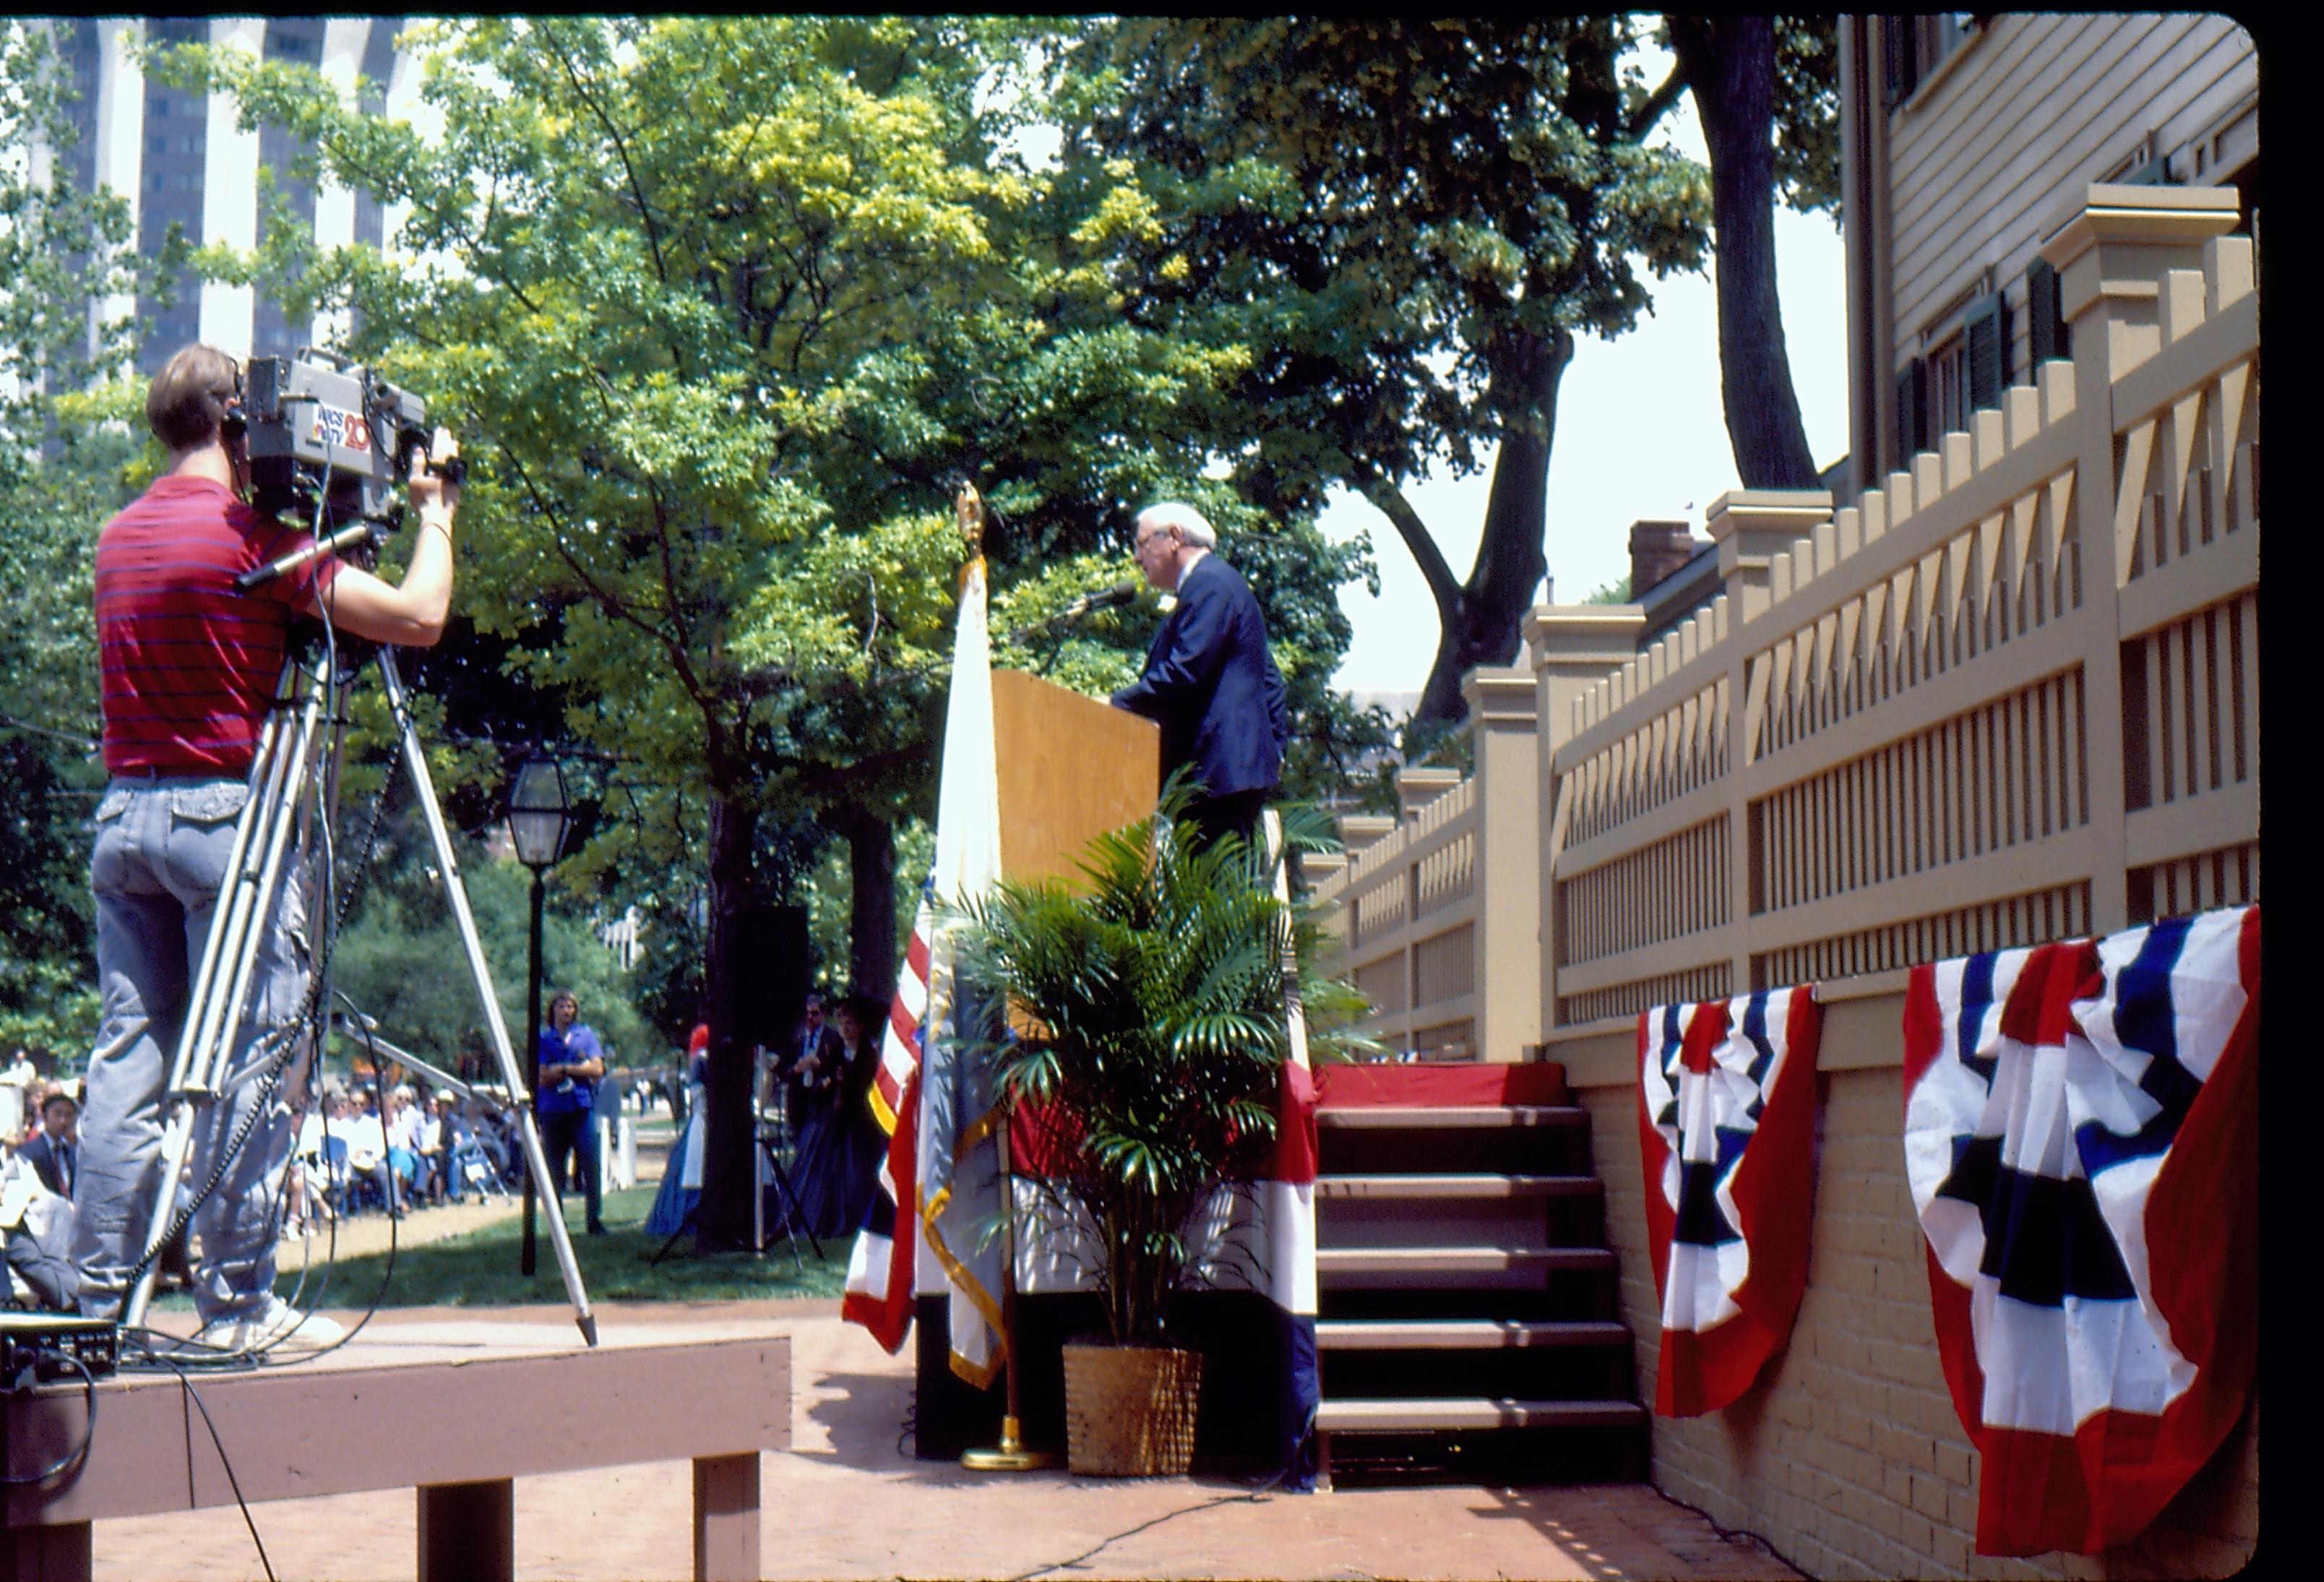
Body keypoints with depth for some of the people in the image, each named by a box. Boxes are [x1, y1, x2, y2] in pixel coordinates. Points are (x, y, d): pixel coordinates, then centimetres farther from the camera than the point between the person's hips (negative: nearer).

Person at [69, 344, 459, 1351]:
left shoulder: (118, 536, 13)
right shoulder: (250, 536, -10)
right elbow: (419, 618, -12)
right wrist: (434, 511, 3)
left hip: (121, 812, 7)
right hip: (221, 811, -7)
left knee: (126, 1057, 7)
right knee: (247, 1063, -3)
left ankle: (98, 1297, 7)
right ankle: (237, 1300, -1)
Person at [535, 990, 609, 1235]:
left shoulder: (586, 1035, 12)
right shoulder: (543, 1039, 8)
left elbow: (597, 1069, 0)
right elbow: (543, 1077, -3)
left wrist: (563, 1069, -6)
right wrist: (579, 1068, -4)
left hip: (582, 1107, 0)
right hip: (553, 1111, 0)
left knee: (590, 1164, -8)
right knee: (555, 1169, 1)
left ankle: (595, 1219, -4)